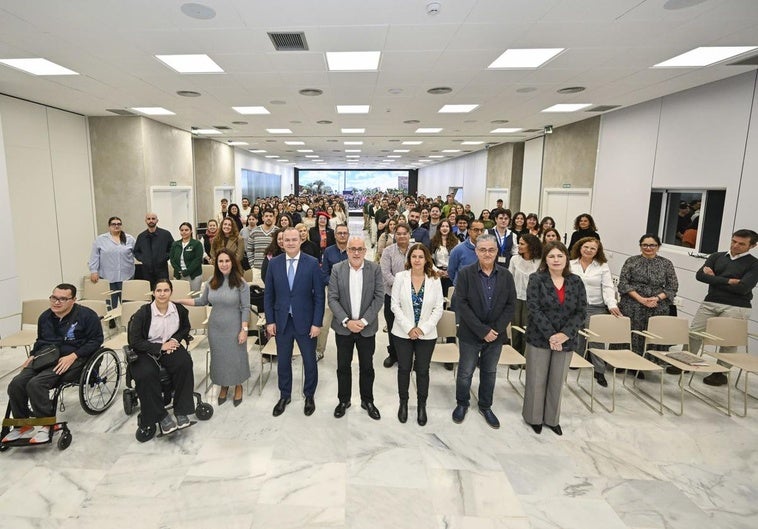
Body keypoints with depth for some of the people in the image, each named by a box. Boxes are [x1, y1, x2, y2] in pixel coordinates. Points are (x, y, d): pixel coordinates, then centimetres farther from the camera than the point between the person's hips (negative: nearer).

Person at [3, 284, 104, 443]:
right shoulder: (45, 316, 16)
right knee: (16, 383, -17)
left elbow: (96, 339, -8)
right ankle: (22, 425, 1)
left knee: (36, 383, -27)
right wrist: (32, 355, 12)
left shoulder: (87, 315, -6)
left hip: (71, 360, -7)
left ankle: (48, 425, -11)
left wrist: (73, 356, -18)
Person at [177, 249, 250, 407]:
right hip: (215, 327, 4)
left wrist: (244, 329, -16)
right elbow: (202, 301, 12)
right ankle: (223, 386, 38)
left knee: (236, 356, 9)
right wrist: (179, 301, 5)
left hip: (234, 328, -4)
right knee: (218, 357, 15)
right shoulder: (212, 282, 0)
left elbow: (245, 308, -12)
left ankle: (238, 386, 33)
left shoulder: (241, 283, -13)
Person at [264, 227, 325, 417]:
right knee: (283, 361, 15)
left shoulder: (312, 263, -8)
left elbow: (319, 295, -7)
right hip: (281, 321, 2)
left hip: (305, 321, -2)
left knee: (310, 361, 10)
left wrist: (317, 323, -9)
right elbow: (268, 294, 4)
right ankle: (284, 395, 35)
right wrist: (270, 321, 0)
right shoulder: (274, 263, 0)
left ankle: (309, 395, 32)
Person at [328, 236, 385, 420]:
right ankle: (343, 400, 31)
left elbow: (379, 297, -7)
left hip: (367, 327, 0)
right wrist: (346, 321, -15)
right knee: (343, 366, 12)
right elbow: (332, 298, -6)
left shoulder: (375, 269, -5)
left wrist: (364, 321, -15)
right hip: (343, 327, 0)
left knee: (367, 367, 12)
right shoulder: (337, 269, -4)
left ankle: (367, 401, 31)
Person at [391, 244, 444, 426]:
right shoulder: (400, 277, -5)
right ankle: (403, 403, 30)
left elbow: (438, 309, -3)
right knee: (404, 368, 10)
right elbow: (395, 305, -6)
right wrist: (409, 328, -12)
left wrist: (423, 328, -12)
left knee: (423, 370, 8)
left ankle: (422, 405, 28)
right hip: (403, 332, 0)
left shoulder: (434, 280, -4)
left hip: (427, 334, 0)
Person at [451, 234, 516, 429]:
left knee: (489, 372, 17)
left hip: (496, 334, 3)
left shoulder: (506, 275, -1)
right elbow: (461, 304, -15)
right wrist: (482, 330, -18)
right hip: (470, 334, -2)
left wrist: (496, 329, -12)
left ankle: (485, 406, 36)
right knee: (465, 372, 11)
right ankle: (462, 404, 34)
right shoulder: (465, 273, -10)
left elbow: (511, 305, 0)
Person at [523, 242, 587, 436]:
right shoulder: (536, 279, -7)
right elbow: (534, 309, -13)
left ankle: (552, 418, 31)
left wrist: (564, 334, -14)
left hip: (566, 341, 3)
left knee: (557, 381, 14)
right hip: (539, 338, -3)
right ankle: (533, 417, 26)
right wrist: (550, 335, -20)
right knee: (537, 380, 8)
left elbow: (581, 312, -1)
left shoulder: (576, 282, 3)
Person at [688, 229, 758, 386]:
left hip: (736, 307, -3)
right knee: (693, 333, 2)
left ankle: (721, 373, 12)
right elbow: (700, 275, -3)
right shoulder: (716, 257, 11)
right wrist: (728, 281, -11)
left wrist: (714, 278, -5)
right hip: (710, 303, 3)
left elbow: (742, 288, -12)